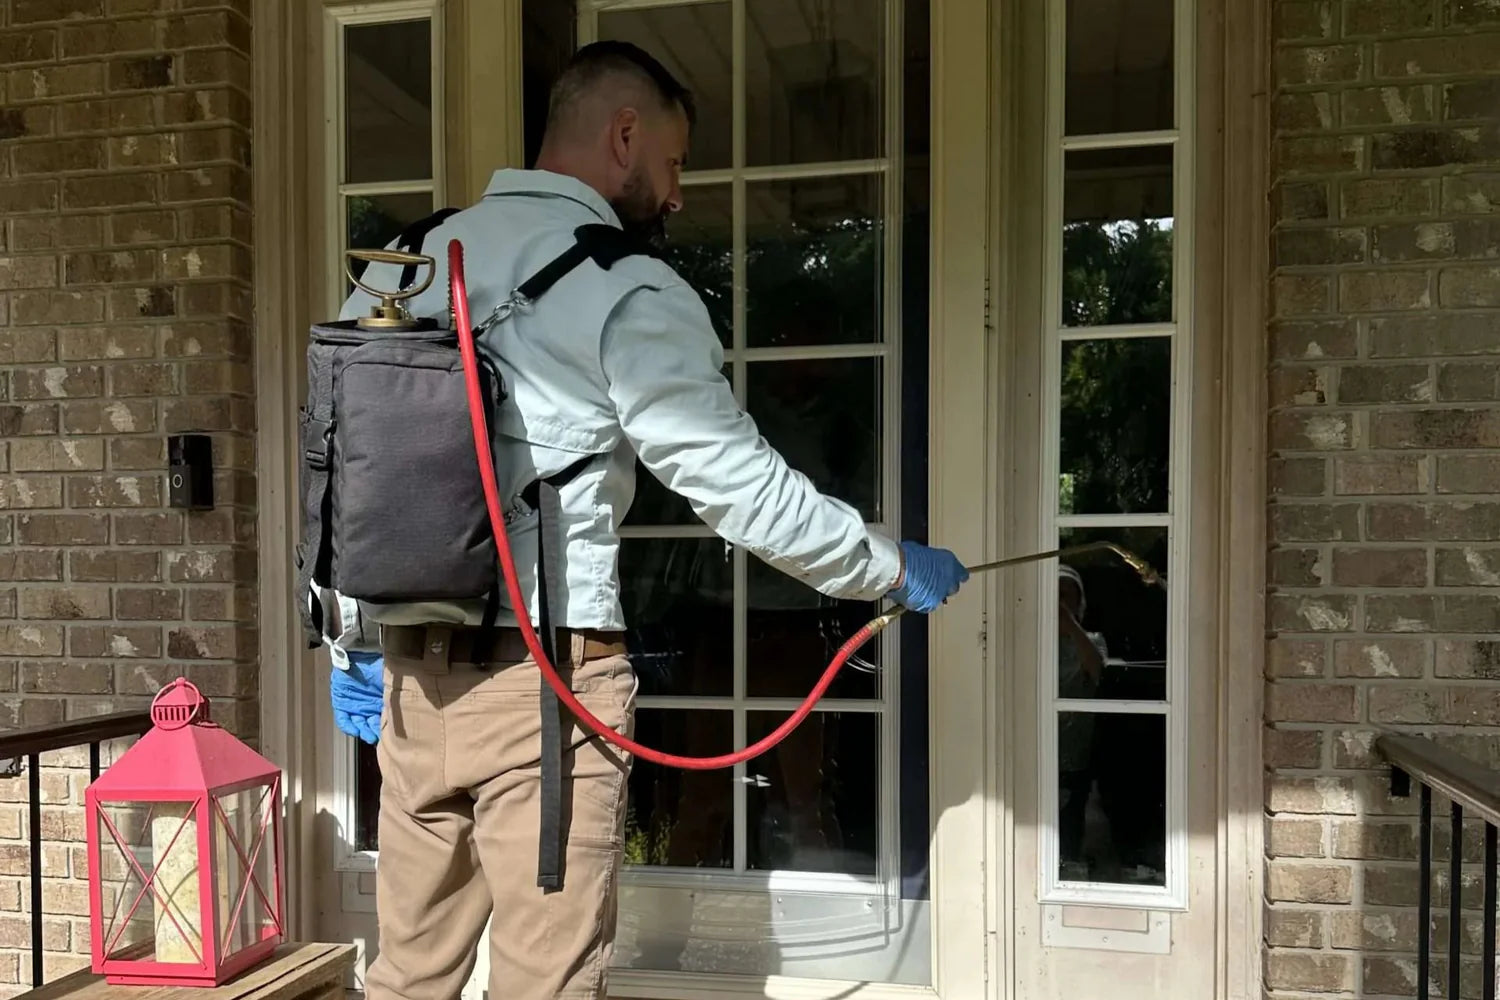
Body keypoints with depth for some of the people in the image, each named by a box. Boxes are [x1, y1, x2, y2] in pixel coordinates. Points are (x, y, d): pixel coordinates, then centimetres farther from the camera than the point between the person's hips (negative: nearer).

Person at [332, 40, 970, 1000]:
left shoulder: (405, 266, 12)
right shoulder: (628, 290, -8)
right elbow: (744, 488, -9)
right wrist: (892, 568, 5)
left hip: (415, 670, 7)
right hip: (546, 675, -7)